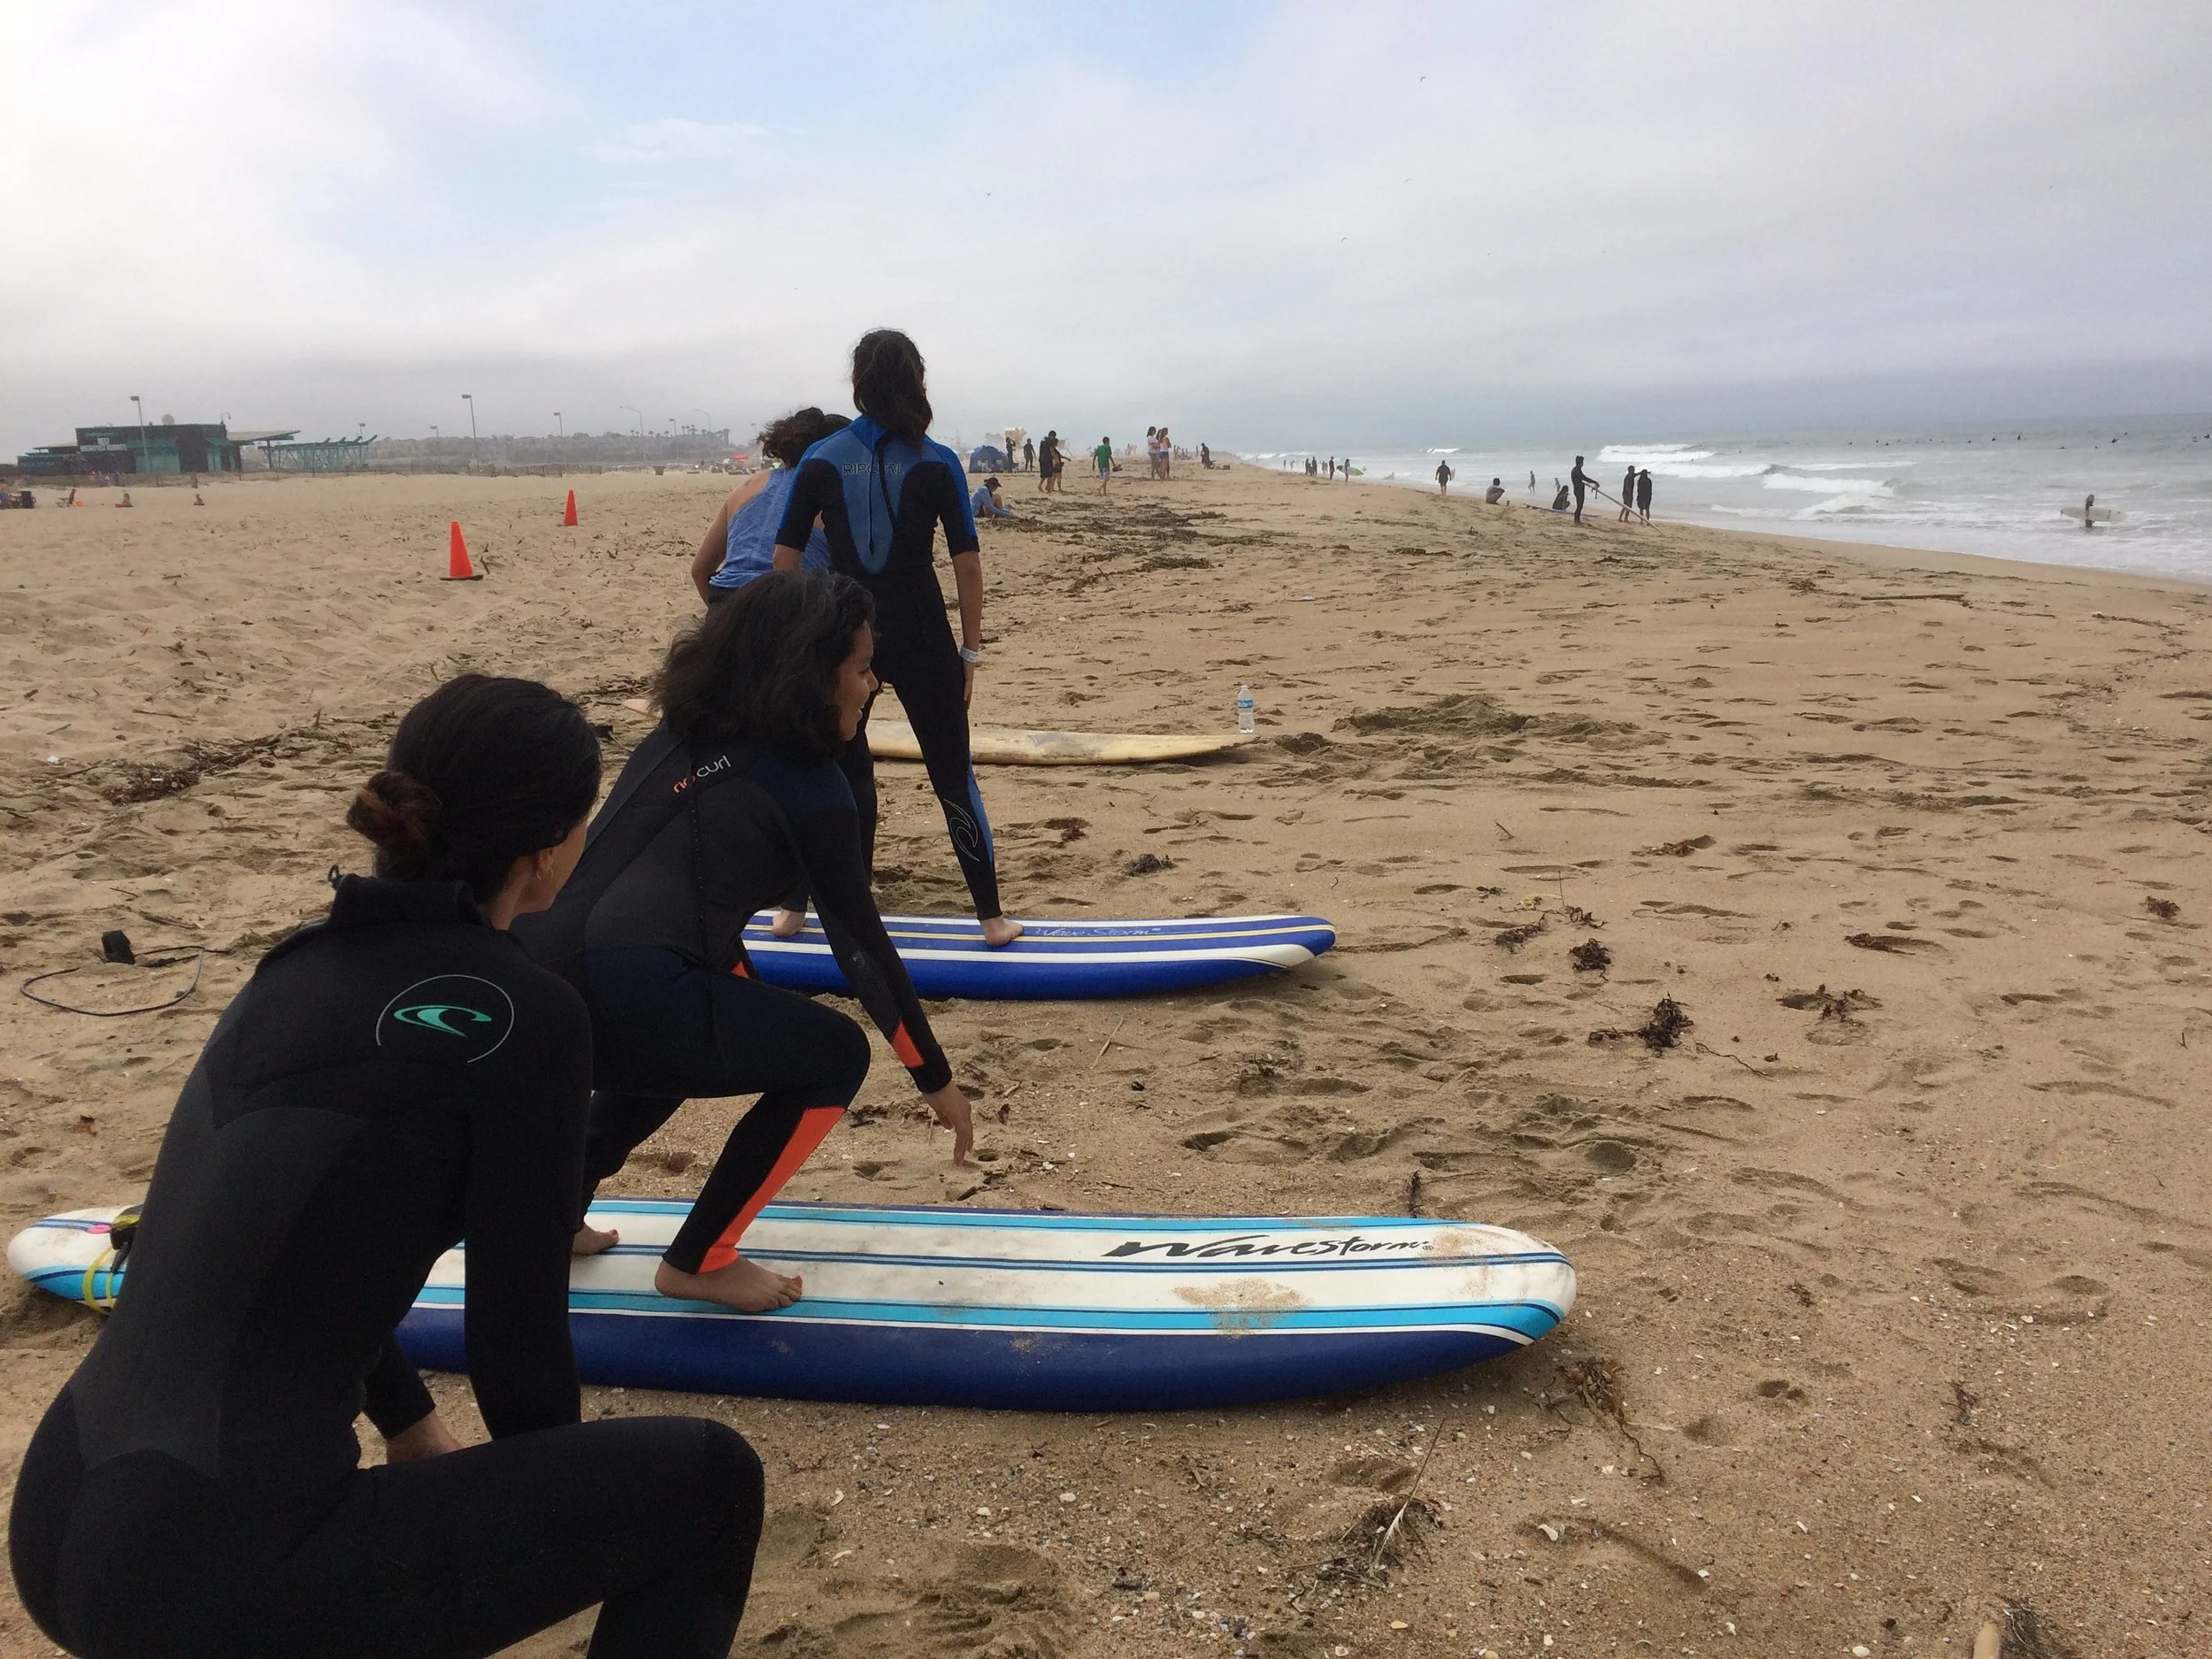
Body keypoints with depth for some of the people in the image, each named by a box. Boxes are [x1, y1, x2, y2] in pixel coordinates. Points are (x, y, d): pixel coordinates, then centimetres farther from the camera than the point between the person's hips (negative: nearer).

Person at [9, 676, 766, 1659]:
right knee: (704, 1480, 2)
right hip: (213, 1578, -8)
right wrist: (565, 1512, 14)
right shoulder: (522, 1016, -14)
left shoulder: (310, 959, 9)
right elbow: (516, 1340, -7)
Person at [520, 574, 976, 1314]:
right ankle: (697, 1261, 17)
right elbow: (860, 944, 3)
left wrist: (749, 1006, 45)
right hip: (618, 996, -8)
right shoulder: (805, 779, 0)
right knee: (834, 1058, 9)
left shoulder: (686, 738, 22)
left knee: (707, 1021, 37)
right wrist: (936, 1078, 13)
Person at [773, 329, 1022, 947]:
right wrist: (970, 649, 3)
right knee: (953, 775, 7)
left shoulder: (821, 459, 0)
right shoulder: (937, 463, -3)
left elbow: (784, 558, 0)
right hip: (920, 637, -1)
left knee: (837, 773, 16)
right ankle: (992, 915, 11)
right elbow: (967, 562, -4)